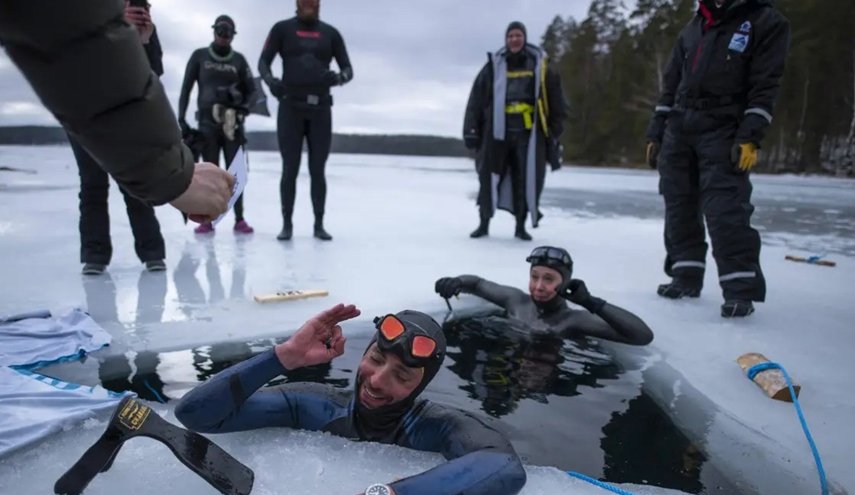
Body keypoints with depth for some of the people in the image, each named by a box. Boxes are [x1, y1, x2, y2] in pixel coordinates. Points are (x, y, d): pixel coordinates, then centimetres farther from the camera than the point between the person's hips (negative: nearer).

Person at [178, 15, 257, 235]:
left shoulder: (238, 59, 9)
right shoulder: (199, 56, 7)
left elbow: (251, 89, 11)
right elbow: (186, 88, 5)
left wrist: (244, 108, -8)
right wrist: (181, 118, -2)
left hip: (233, 121, 1)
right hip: (207, 121, 0)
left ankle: (239, 219, 3)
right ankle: (208, 220, 5)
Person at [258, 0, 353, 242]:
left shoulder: (331, 33, 11)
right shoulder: (282, 29, 8)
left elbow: (348, 70, 8)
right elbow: (263, 61, 4)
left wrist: (337, 77, -16)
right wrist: (270, 80, -19)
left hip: (320, 110, 1)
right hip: (290, 108, -1)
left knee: (317, 170, 3)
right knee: (290, 169, -2)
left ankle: (319, 224, 11)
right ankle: (287, 224, 6)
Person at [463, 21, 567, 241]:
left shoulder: (540, 67, 9)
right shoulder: (493, 67, 7)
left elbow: (556, 103, 10)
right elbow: (476, 102, 5)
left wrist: (555, 132, 5)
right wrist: (471, 130, -2)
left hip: (528, 134, 1)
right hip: (497, 133, 0)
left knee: (526, 181, 1)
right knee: (489, 179, 0)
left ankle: (521, 226, 13)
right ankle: (484, 223, 13)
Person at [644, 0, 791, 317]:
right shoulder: (694, 27, 20)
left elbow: (766, 85, -5)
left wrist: (750, 137, -16)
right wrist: (655, 133, 13)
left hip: (723, 131, -5)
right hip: (678, 128, 6)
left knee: (724, 209, -15)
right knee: (679, 206, 3)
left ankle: (741, 289, -8)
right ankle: (686, 276, 12)